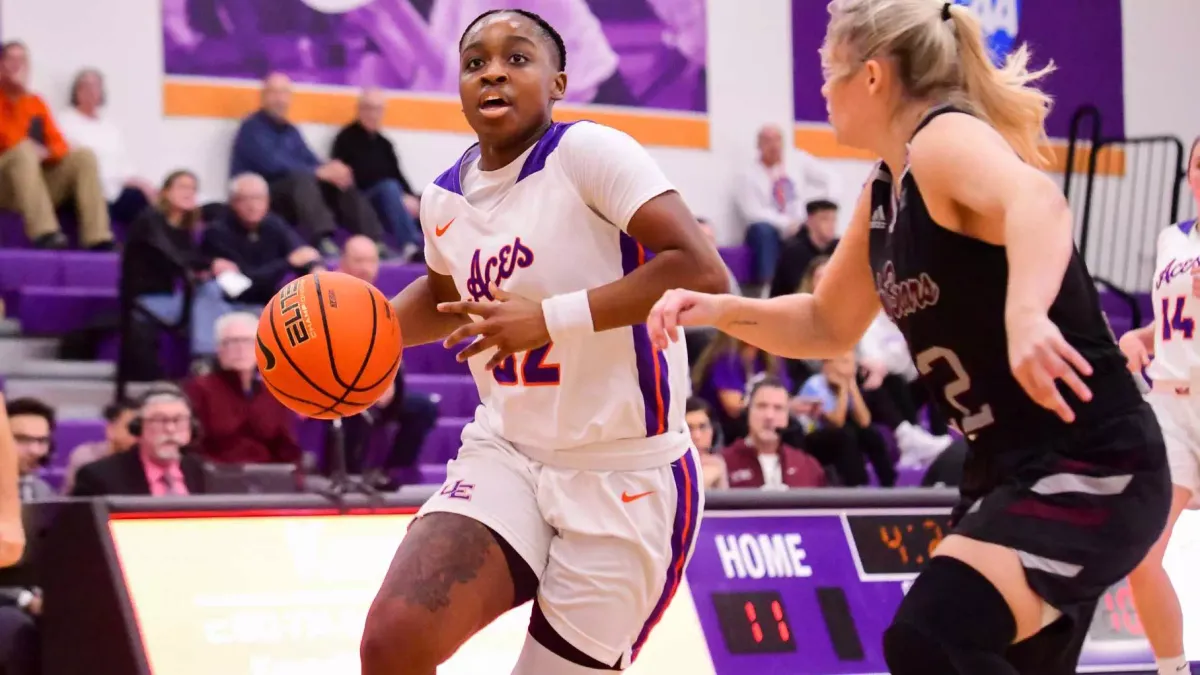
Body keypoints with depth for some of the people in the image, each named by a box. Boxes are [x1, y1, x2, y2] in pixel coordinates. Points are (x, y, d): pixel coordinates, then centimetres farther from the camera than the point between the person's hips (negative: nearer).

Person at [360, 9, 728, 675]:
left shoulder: (587, 152, -15)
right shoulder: (445, 197, 6)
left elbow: (701, 271, -25)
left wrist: (551, 318, -27)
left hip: (625, 475, -5)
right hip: (506, 453, 5)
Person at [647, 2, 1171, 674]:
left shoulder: (945, 140, -16)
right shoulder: (886, 192, 12)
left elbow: (1036, 200, -39)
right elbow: (828, 325, 25)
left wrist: (1025, 315, -59)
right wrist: (720, 309, 7)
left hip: (1093, 466, -10)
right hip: (1010, 467, 10)